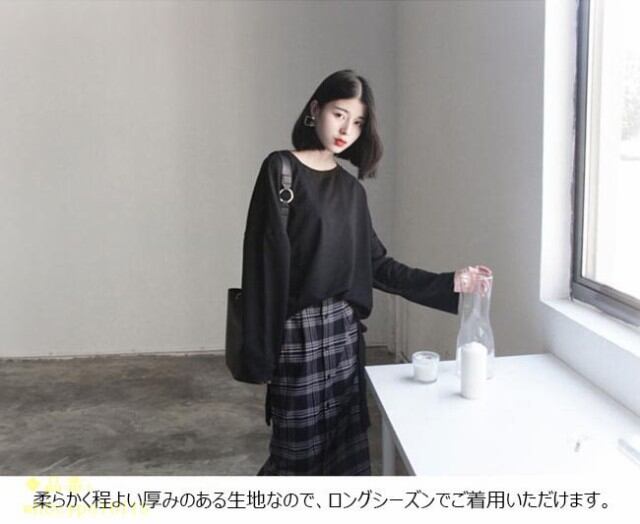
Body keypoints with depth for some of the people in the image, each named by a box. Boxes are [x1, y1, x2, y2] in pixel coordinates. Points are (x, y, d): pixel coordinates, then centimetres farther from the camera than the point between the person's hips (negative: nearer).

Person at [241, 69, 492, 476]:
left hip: (344, 328, 6)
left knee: (345, 448, 10)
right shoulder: (281, 170, -7)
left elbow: (376, 264, 10)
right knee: (299, 449, 4)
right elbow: (264, 259, -12)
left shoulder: (351, 189, 10)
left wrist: (449, 283, 4)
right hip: (298, 330, -6)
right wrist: (263, 347, -15)